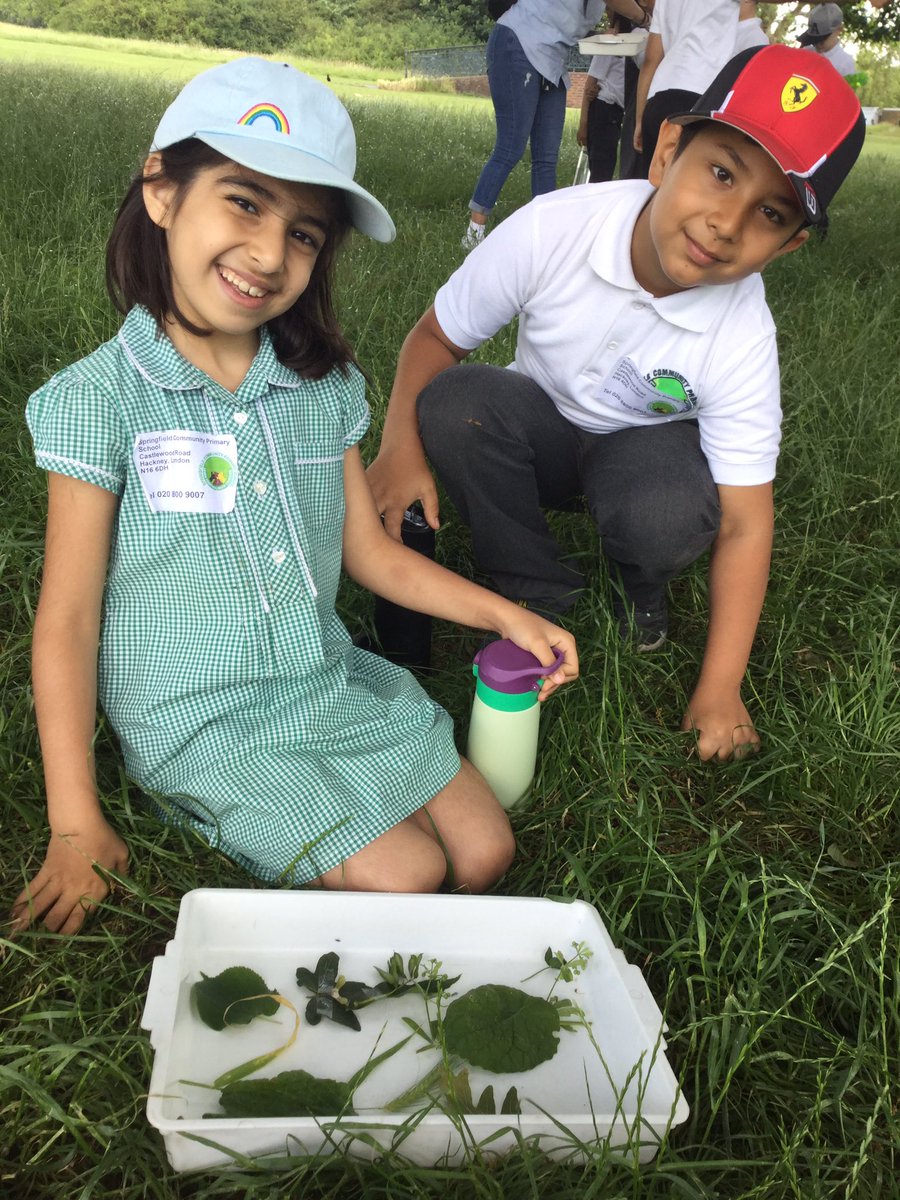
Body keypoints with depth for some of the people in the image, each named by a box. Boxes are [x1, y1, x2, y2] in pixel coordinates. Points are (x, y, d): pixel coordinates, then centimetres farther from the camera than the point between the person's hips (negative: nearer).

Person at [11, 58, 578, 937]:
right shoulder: (103, 399, -13)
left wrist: (503, 614, -1)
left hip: (332, 684, 5)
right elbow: (67, 619, -11)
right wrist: (76, 828, -13)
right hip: (200, 723, -5)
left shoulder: (323, 387, 2)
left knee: (484, 851, -4)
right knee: (402, 877, -14)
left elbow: (369, 550, 10)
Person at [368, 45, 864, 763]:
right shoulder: (551, 230, -28)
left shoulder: (741, 341, -27)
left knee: (672, 513, -36)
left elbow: (743, 523, -22)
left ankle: (640, 581, 5)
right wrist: (402, 447, -29)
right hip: (541, 432, 2)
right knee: (453, 402, -31)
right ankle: (543, 594, -9)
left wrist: (720, 691, -22)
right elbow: (437, 336, -13)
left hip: (643, 447, -1)